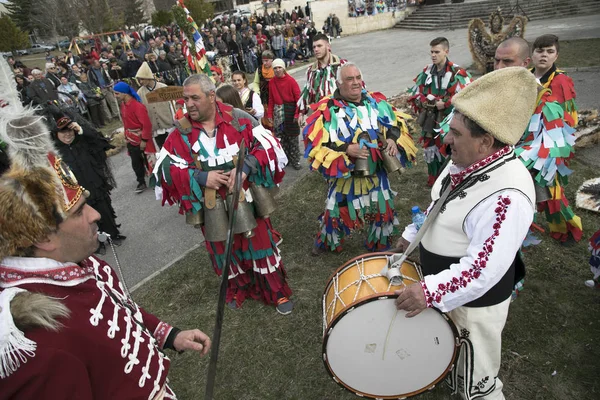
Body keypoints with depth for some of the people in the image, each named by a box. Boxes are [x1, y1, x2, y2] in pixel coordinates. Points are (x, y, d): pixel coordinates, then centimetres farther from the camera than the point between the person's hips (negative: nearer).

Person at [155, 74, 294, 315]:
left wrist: (246, 167, -26)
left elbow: (269, 146, -9)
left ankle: (278, 292, 30)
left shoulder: (238, 119, -9)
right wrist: (199, 177, -20)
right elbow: (164, 168, -7)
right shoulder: (181, 133, -4)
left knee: (260, 244, 9)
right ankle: (237, 290, 44)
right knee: (225, 250, 17)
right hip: (213, 206, 2)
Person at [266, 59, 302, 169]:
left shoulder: (291, 81, -9)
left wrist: (297, 114, -15)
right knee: (281, 137, 10)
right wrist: (269, 114, 6)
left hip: (290, 111, -4)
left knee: (292, 137, 4)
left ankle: (295, 160, 16)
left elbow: (298, 98, -10)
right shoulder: (271, 82, 4)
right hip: (278, 113, 4)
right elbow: (271, 99, 9)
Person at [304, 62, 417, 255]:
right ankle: (326, 241, 39)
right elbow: (317, 141, -19)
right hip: (345, 173, -4)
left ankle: (379, 244, 42)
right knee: (338, 210, 10)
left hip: (376, 172, 4)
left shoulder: (376, 102, 0)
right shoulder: (328, 108, -14)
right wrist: (346, 149, -27)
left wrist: (392, 139, -12)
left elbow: (395, 123, 9)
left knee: (382, 209, 17)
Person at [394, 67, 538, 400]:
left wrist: (430, 291, -35)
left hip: (473, 301, -8)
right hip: (447, 289, 9)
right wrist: (413, 234, 16)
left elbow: (484, 268, -35)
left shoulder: (507, 196, -35)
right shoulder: (466, 161, -6)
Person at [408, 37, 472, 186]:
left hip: (447, 121, -6)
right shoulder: (427, 71, 4)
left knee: (447, 150, 3)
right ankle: (433, 179, 36)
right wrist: (423, 101, -9)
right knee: (430, 149, 17)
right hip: (429, 120, 6)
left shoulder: (457, 73, -15)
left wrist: (444, 104, -20)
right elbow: (414, 92, 9)